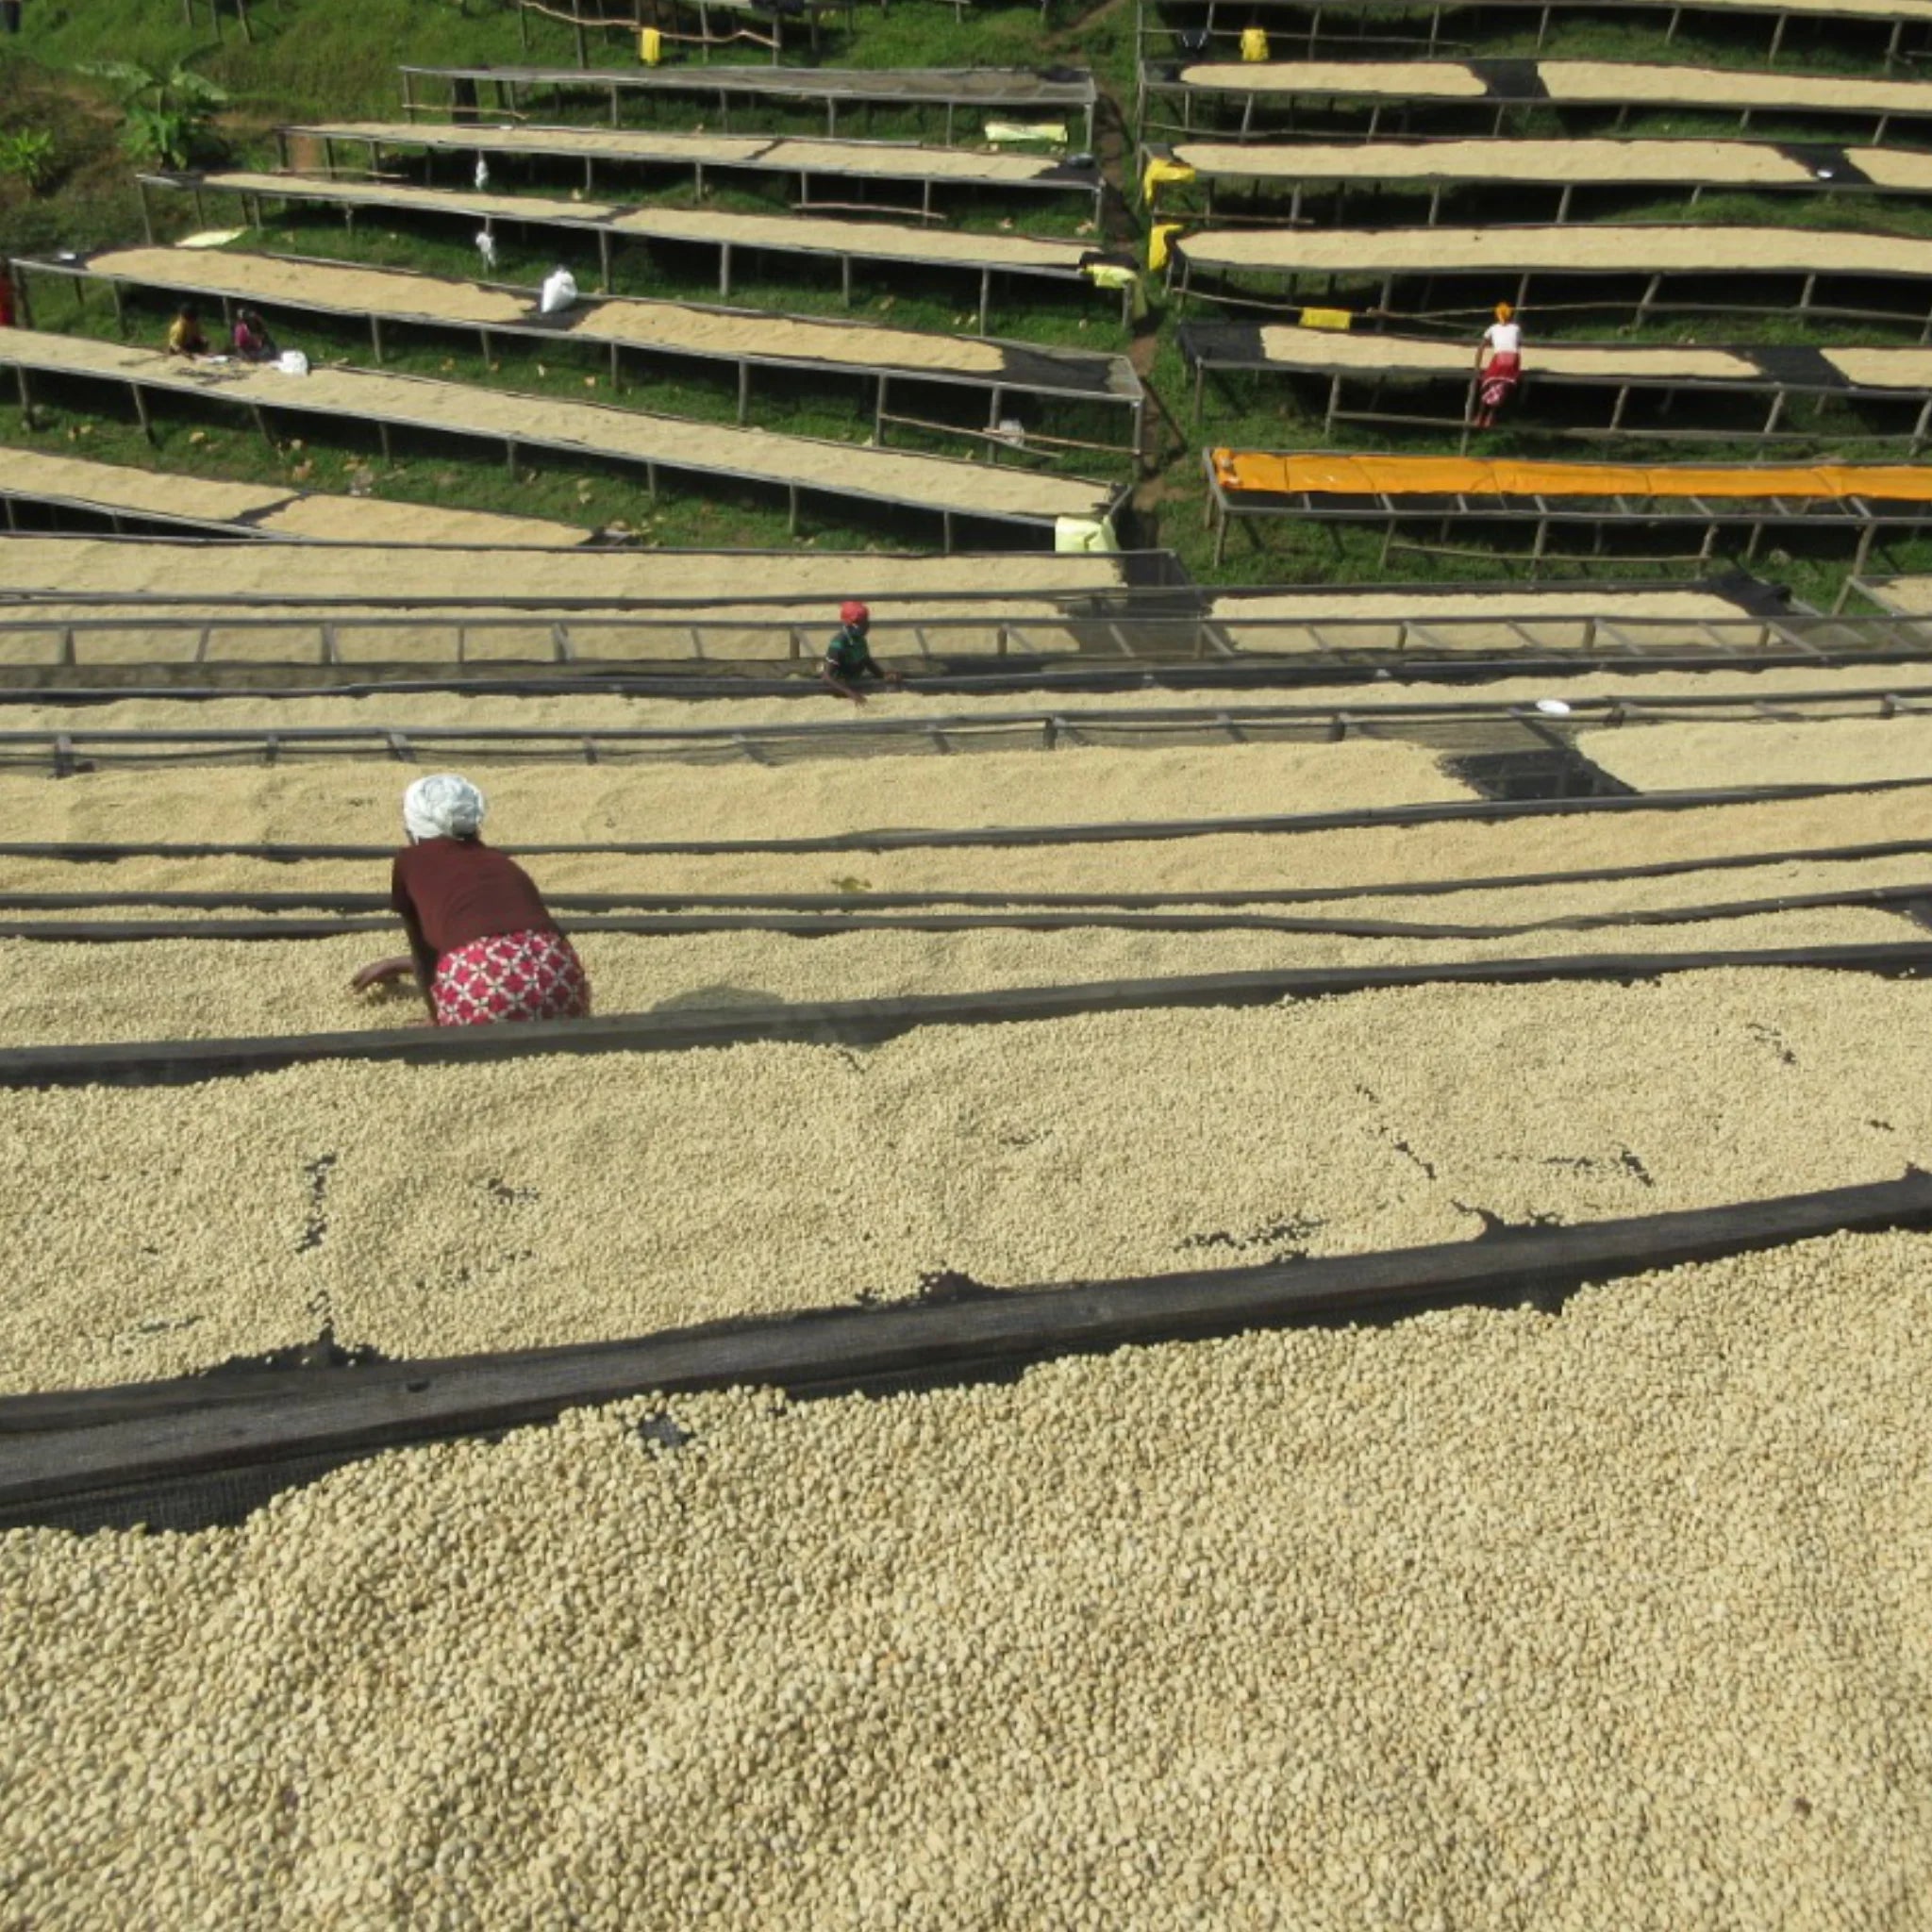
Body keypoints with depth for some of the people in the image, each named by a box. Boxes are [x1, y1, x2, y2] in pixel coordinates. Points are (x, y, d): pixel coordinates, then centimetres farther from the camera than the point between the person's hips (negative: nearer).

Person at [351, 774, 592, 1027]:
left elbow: (423, 950, 34)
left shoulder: (410, 861, 24)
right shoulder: (501, 862, 35)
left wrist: (436, 1018, 51)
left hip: (481, 984, -3)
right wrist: (398, 964, 68)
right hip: (557, 974, 3)